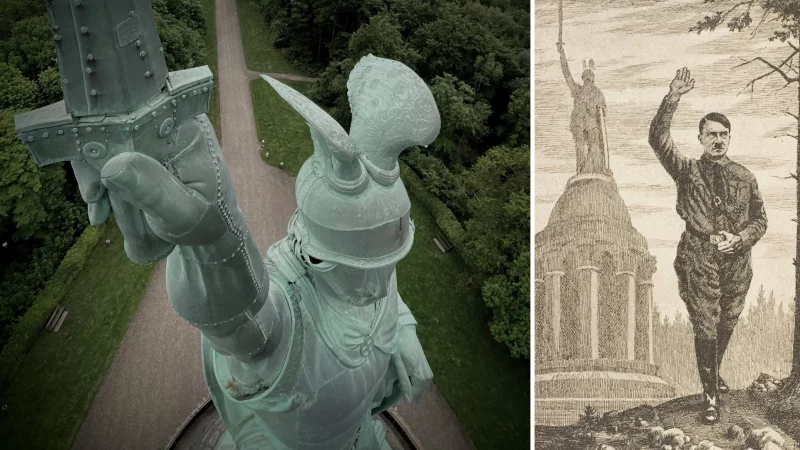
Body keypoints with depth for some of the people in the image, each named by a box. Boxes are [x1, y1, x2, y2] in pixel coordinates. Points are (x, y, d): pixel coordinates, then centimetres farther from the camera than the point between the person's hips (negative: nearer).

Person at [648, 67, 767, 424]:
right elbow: (658, 139, -16)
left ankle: (712, 373, 44)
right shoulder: (688, 171, -1)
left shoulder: (744, 177, 8)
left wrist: (739, 239, -9)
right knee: (705, 329, 0)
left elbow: (760, 220, 11)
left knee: (726, 326, 18)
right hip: (699, 264, -4)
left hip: (736, 264, 4)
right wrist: (673, 98, -24)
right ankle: (710, 393, 14)